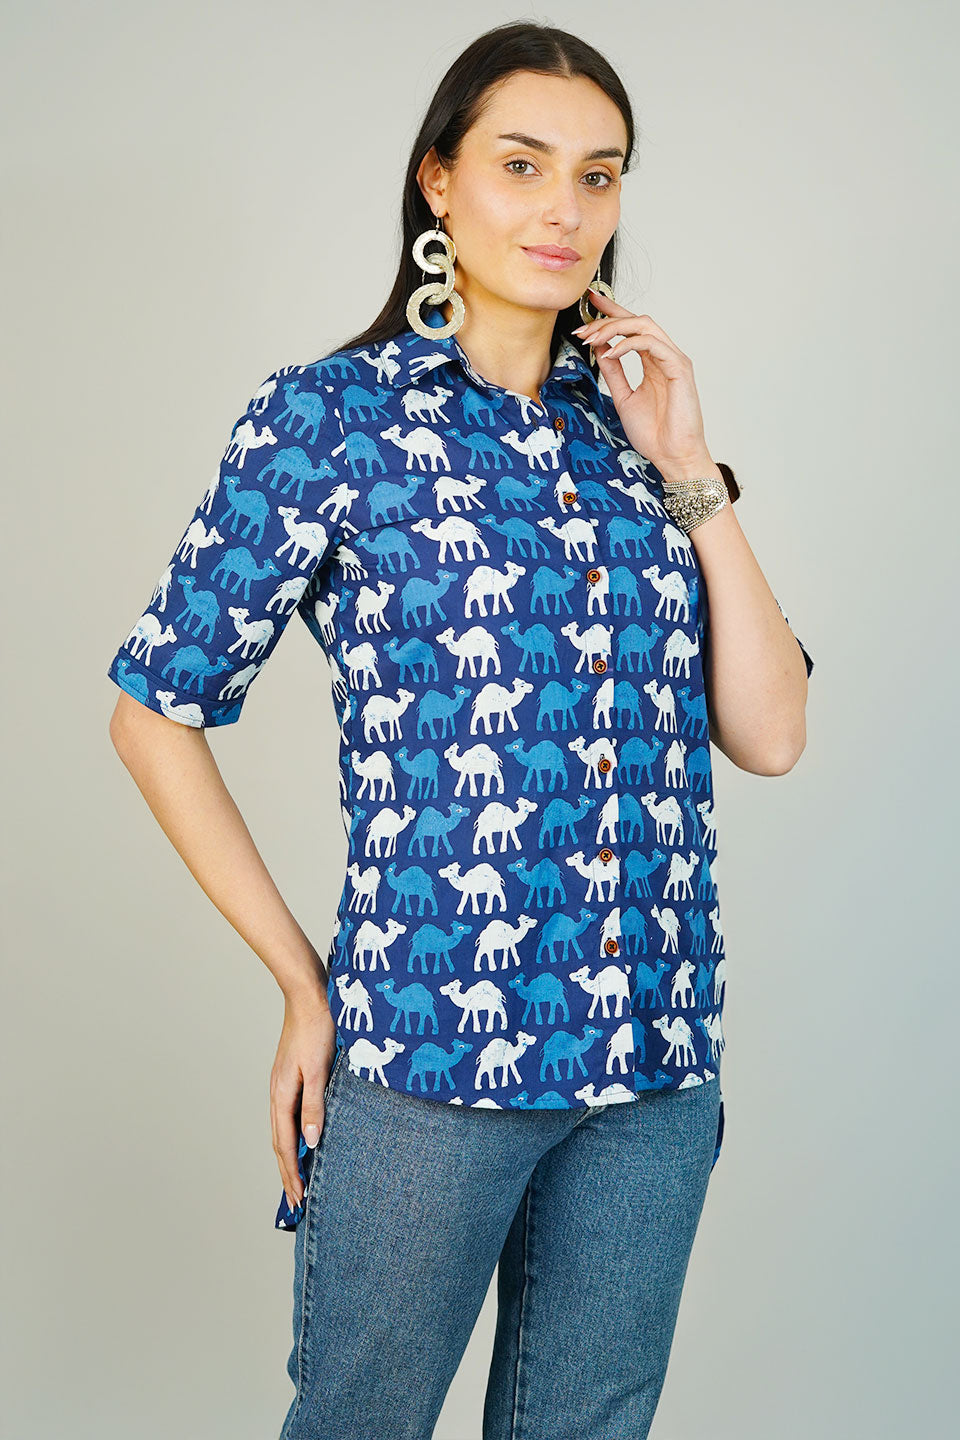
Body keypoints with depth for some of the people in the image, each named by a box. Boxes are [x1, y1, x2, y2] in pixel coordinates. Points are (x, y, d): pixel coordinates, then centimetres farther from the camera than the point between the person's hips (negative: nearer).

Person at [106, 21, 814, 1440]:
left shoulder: (628, 425, 9)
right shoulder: (333, 415, -4)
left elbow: (770, 733, 3)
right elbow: (158, 707, -2)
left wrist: (689, 475, -3)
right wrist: (301, 979, -4)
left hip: (659, 1059, 5)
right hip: (430, 1050, -4)